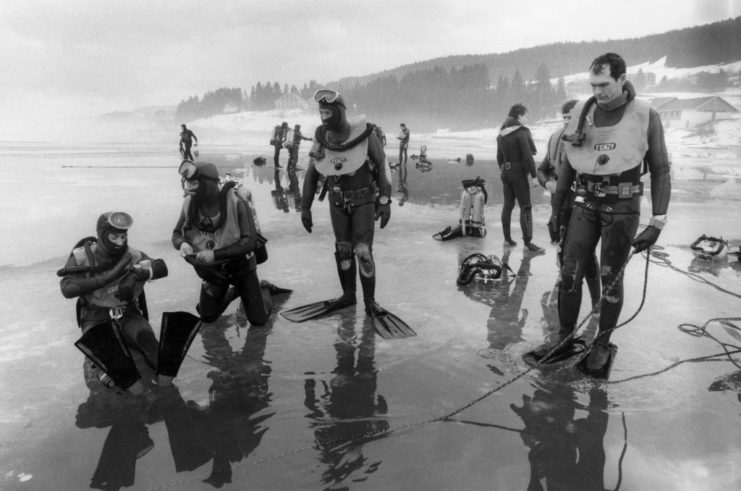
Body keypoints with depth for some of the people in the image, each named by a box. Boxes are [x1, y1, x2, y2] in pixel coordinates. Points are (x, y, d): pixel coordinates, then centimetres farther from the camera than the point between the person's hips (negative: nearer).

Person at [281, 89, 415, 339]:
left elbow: (382, 165, -12)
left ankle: (370, 301, 7)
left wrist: (386, 202, -16)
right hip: (338, 201, 4)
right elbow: (311, 174, 0)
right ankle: (348, 295, 25)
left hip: (364, 200, -4)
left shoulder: (364, 133, -21)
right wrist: (305, 207, 0)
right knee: (343, 250, 8)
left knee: (363, 251, -8)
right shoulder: (321, 138, -9)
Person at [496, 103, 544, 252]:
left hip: (506, 173, 7)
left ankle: (507, 239, 18)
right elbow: (527, 156, -16)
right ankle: (527, 242, -5)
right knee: (525, 207, -4)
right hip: (518, 173, -7)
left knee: (508, 205, 12)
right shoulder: (522, 132, -12)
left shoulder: (501, 134, 10)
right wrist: (534, 175, -12)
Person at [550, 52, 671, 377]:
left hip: (622, 207, -3)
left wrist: (657, 223, -9)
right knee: (569, 273, -3)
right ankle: (565, 337, 12)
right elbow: (568, 163, 10)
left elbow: (660, 171, -2)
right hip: (586, 203, 3)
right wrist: (557, 210, 11)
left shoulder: (646, 117, -6)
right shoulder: (582, 112, 2)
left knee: (610, 279, 3)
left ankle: (603, 345, 19)